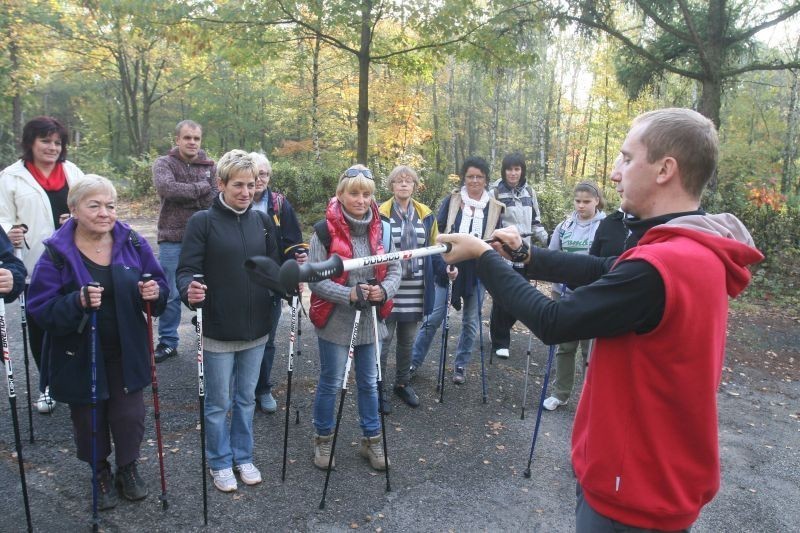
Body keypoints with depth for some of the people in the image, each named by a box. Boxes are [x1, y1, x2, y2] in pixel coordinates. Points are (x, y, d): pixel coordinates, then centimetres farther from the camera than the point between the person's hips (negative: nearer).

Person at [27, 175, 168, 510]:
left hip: (125, 353, 2)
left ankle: (128, 468, 36)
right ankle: (100, 474, 40)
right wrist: (77, 302, -32)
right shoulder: (56, 252, -13)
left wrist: (155, 292, -22)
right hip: (79, 356, -1)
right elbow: (40, 308, -14)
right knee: (89, 419, 13)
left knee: (130, 416, 8)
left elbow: (160, 285, 2)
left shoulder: (133, 243, -5)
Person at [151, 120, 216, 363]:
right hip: (172, 239, -1)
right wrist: (200, 188, -13)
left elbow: (214, 202, -5)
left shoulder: (210, 166, 7)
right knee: (171, 294, 6)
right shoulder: (163, 163, 2)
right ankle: (167, 342, 20)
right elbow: (166, 188, -20)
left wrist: (182, 195, -13)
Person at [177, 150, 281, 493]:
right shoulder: (203, 221, -9)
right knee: (218, 402, 10)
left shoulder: (262, 220, 4)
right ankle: (220, 463, 31)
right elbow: (187, 269, -13)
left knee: (246, 398, 18)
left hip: (256, 329, 4)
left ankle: (243, 457, 36)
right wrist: (189, 290, -33)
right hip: (218, 331, -4)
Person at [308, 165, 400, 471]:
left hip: (370, 319, 4)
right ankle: (323, 440, 31)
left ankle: (372, 441, 33)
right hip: (335, 321, -4)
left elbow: (394, 270, 5)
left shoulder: (380, 229, 1)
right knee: (331, 383, 9)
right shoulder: (325, 230, -12)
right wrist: (349, 294, -24)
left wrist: (384, 290, -16)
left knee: (369, 382, 16)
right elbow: (314, 278, -14)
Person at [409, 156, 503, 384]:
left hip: (476, 271, 2)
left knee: (471, 321, 10)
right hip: (448, 266, -2)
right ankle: (414, 361, 17)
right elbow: (438, 231, -3)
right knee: (433, 317, 1)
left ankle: (461, 365, 28)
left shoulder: (494, 207, 3)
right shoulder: (452, 200, -1)